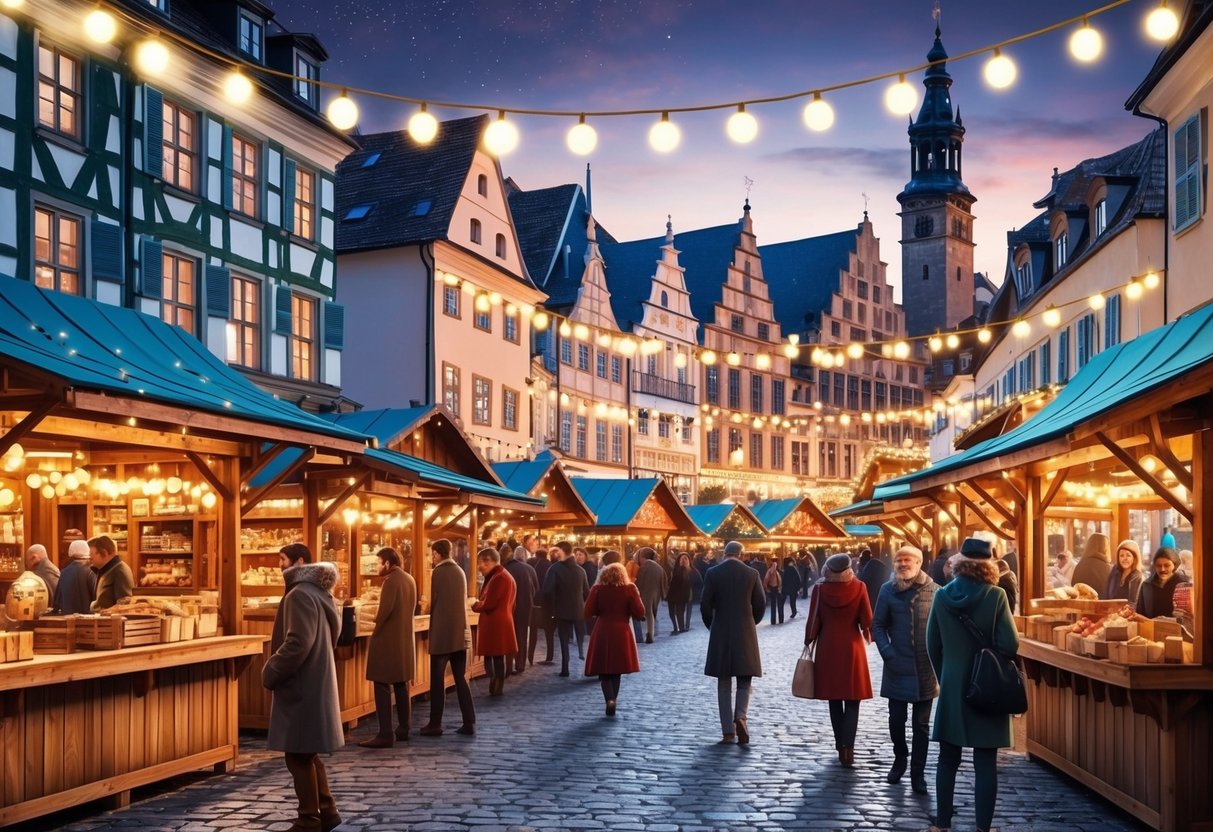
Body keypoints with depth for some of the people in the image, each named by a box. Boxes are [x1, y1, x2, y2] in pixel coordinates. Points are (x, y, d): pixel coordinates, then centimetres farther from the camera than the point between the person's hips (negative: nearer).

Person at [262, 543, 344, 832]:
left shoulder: (300, 594, -17)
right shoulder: (316, 592, 15)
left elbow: (297, 644, -25)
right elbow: (328, 635, 21)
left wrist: (270, 672, -13)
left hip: (301, 687, -10)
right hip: (312, 683, 10)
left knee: (298, 754, -2)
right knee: (307, 752, 17)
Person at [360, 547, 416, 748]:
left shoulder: (391, 580, -15)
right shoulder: (410, 579, 11)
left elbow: (385, 609, -22)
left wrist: (376, 629, -8)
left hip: (387, 640, -9)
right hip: (404, 639, 9)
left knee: (382, 687, -6)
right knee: (401, 686, 15)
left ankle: (385, 735, -9)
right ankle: (403, 729, 22)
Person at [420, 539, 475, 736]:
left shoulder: (438, 573, -11)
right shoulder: (460, 571, 11)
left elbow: (434, 603, -10)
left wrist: (427, 607, 9)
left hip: (442, 634, -7)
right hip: (460, 633, 7)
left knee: (437, 681, 0)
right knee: (461, 679, 9)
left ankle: (435, 725, 4)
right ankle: (469, 723, 8)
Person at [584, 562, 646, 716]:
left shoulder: (598, 589, -1)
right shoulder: (629, 589, -2)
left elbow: (588, 613, -3)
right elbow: (640, 612, -5)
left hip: (602, 633, -1)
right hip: (621, 633, 1)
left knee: (604, 670, 5)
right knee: (616, 670, 16)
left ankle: (610, 699, -16)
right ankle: (612, 700, 17)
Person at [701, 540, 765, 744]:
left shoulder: (713, 573, -3)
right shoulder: (751, 574, -2)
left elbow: (705, 605, -5)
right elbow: (760, 604, 0)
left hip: (720, 633, 0)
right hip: (746, 634, 0)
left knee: (724, 682, 8)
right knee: (744, 680, 10)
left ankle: (728, 731, 7)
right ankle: (741, 717, -15)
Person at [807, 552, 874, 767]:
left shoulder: (821, 589, -6)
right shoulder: (859, 587, -8)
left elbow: (813, 620, -4)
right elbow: (867, 620, -5)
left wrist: (808, 643, 8)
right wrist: (867, 634, 15)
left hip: (828, 649, 1)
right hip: (852, 648, -1)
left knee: (834, 700, 13)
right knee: (852, 702, 3)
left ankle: (841, 746, 17)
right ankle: (847, 749, -10)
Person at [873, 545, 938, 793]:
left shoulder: (934, 591, -6)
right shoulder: (888, 590, -1)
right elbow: (878, 624, 5)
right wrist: (887, 652, -6)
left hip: (926, 668, -1)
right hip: (897, 667, 1)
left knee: (921, 724, 8)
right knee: (896, 719, 11)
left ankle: (917, 772, 18)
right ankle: (900, 758, 36)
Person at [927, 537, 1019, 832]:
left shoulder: (942, 596, -3)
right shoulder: (996, 596, -12)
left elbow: (933, 645, 4)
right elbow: (1010, 645, -13)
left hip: (951, 688, 3)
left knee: (948, 759, 12)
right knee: (985, 763, 4)